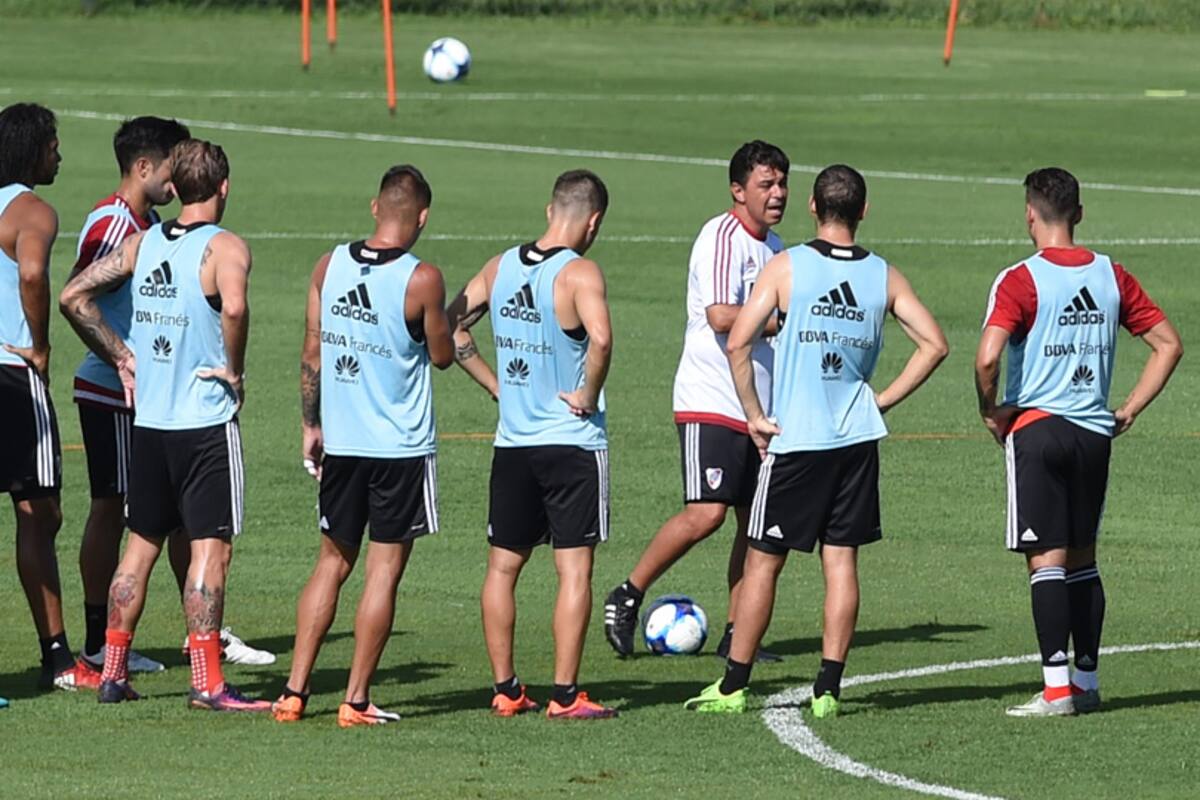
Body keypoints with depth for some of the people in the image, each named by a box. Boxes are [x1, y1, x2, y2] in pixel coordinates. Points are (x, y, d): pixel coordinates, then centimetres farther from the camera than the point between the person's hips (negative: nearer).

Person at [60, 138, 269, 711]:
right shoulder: (225, 248, -12)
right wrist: (233, 368, -16)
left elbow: (74, 297, 5)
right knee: (211, 548, -3)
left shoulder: (141, 243, 6)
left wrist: (120, 356, 10)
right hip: (207, 422, -6)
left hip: (147, 420, 6)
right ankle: (206, 682, -7)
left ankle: (113, 672, 18)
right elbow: (233, 308, -32)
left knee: (141, 544, 16)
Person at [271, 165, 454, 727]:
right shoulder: (422, 279, -13)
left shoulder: (329, 265, 1)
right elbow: (442, 356, -1)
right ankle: (356, 700, 2)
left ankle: (295, 691, 9)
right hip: (402, 448, -4)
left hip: (340, 443, 4)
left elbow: (312, 353, 6)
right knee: (384, 569, 2)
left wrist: (311, 426, 15)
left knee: (332, 561, 14)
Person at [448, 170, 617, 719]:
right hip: (573, 444, -5)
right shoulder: (579, 272, -14)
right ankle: (565, 695, -2)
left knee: (503, 566, 13)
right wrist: (589, 395, -15)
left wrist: (496, 385, 10)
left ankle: (505, 689, 16)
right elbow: (600, 338, -31)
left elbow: (451, 327, 8)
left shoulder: (502, 266, 5)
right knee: (574, 570, 0)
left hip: (513, 442, 5)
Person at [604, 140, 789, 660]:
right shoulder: (722, 237, -12)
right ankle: (628, 596, -2)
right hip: (711, 402, -9)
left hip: (760, 406, 9)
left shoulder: (774, 247, 17)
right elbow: (721, 317, -24)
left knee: (756, 520, 4)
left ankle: (737, 636, 9)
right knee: (706, 513, -17)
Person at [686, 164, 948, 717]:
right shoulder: (884, 276, 3)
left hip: (794, 438, -3)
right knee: (841, 559, 7)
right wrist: (883, 400, 7)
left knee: (763, 561, 5)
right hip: (857, 440, 3)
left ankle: (733, 687, 9)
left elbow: (738, 342, -13)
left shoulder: (786, 267, -6)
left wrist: (755, 416, -4)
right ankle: (828, 688, 4)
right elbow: (934, 344, 2)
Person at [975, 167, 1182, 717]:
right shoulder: (1111, 276, 6)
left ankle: (1057, 687, -9)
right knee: (1082, 558, 15)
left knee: (1047, 559, -5)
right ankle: (1087, 680, 17)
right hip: (1094, 432, 5)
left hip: (1037, 425, -5)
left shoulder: (1021, 281, -10)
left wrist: (991, 412, -6)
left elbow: (988, 358, -23)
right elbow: (1168, 345, 10)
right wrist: (1130, 409, 12)